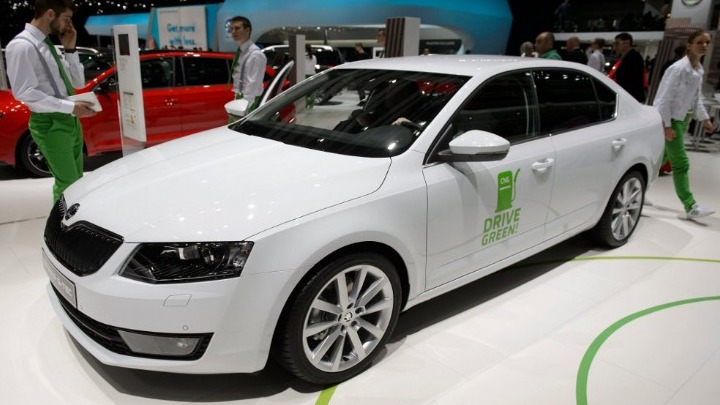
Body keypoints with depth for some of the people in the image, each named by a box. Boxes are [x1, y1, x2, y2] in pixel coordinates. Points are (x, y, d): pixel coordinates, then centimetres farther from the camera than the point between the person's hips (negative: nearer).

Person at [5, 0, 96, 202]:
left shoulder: (49, 45, 11)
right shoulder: (22, 46, -13)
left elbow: (78, 83, 13)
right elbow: (24, 92, -21)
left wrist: (70, 49, 2)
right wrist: (70, 107, -23)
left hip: (70, 120, 9)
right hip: (49, 123, -9)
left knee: (77, 179, 16)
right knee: (67, 183, -7)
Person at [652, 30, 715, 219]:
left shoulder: (699, 70, 11)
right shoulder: (679, 68, -18)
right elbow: (665, 98, -19)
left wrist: (705, 119, 14)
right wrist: (667, 125, -20)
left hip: (683, 118, 9)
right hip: (670, 119, -9)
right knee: (681, 163, -7)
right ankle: (690, 206, -4)